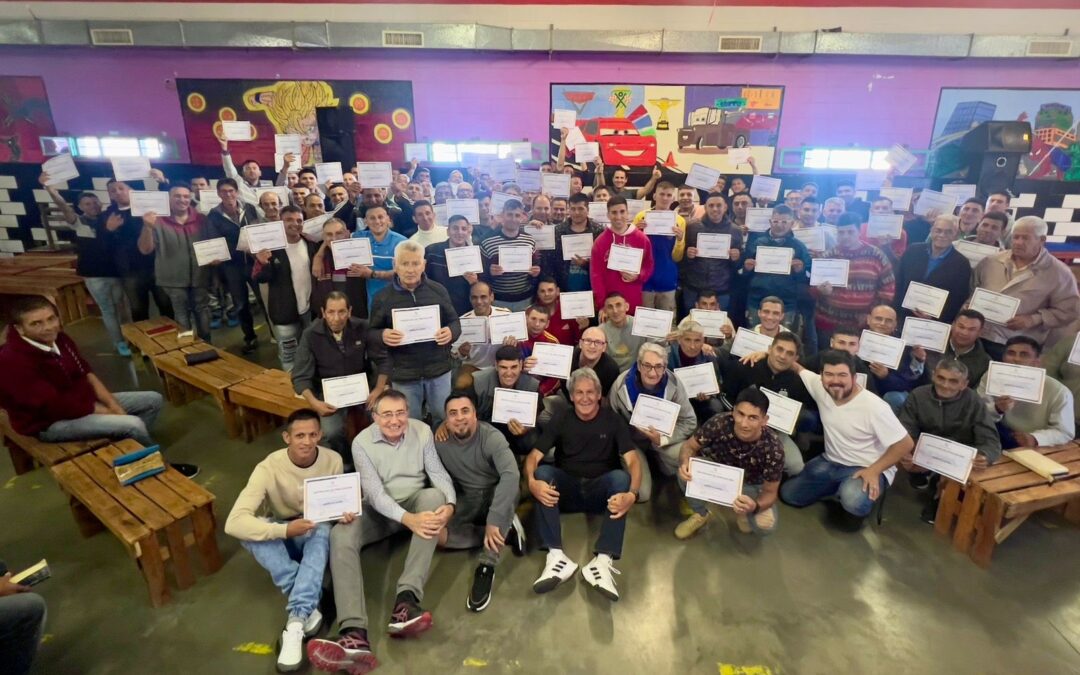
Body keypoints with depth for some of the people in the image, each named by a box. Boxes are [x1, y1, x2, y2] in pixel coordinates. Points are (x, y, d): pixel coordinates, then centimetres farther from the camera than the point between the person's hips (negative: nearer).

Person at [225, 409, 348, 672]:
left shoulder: (333, 460, -16)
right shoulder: (269, 468, -25)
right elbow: (234, 523, -34)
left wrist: (344, 514, -26)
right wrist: (285, 530, -46)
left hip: (315, 534, 1)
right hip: (281, 537, 0)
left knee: (324, 529, -35)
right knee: (249, 528, -34)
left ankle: (296, 621, -41)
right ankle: (309, 608, -34)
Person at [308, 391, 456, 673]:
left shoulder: (422, 431, -9)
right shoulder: (362, 442, -14)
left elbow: (438, 472, -10)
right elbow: (375, 493, -21)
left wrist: (449, 504, -32)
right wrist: (408, 519, -37)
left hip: (416, 501, 1)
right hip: (382, 510, 0)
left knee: (434, 495, -34)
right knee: (340, 535, -29)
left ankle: (406, 600, -42)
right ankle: (355, 634, -45)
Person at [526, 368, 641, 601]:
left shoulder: (613, 420, -3)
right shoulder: (560, 419, 0)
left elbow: (633, 460, -15)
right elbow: (534, 456, -9)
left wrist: (632, 494, -36)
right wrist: (532, 482, -32)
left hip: (601, 490, -1)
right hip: (567, 489, 1)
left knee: (620, 476, -31)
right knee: (543, 471, -27)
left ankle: (603, 561, -39)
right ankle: (556, 556, -35)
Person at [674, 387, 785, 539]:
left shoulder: (773, 449, -32)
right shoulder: (720, 422, -32)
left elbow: (770, 492, -21)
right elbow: (689, 446, -18)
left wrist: (755, 506, -45)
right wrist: (685, 463, -43)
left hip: (750, 485, -1)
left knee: (765, 525, -27)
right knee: (685, 473, -29)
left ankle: (743, 510, 10)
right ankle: (701, 514, 1)